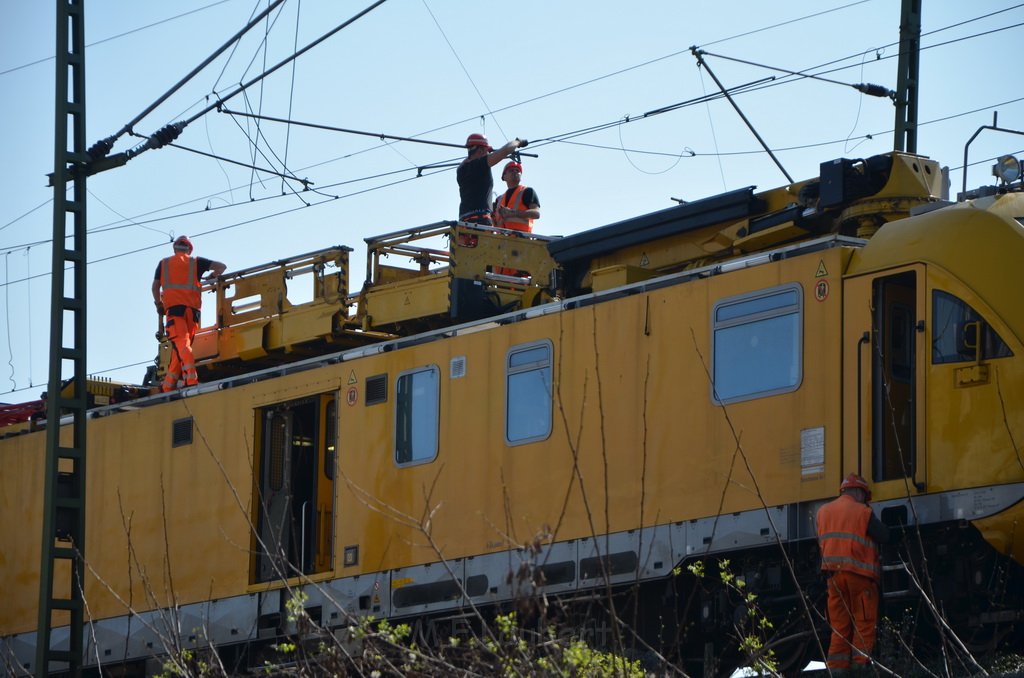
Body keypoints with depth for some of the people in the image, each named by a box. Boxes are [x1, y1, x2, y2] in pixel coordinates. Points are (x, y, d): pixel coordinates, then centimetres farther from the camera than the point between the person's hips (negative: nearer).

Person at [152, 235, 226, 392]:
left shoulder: (164, 263, 17)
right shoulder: (196, 262, 16)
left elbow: (155, 286, 17)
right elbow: (221, 267, 11)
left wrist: (159, 304, 33)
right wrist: (211, 277, 31)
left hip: (173, 307, -2)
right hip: (193, 308, 2)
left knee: (181, 344, -17)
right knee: (181, 346, 10)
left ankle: (191, 378, -37)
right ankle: (169, 384, 10)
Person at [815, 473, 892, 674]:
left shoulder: (823, 512, 12)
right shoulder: (862, 512, -4)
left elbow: (821, 543, 16)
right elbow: (885, 537, -4)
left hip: (833, 574, 5)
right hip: (859, 574, -5)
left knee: (839, 627, 8)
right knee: (864, 624, 0)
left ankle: (837, 669, 3)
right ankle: (860, 665, -8)